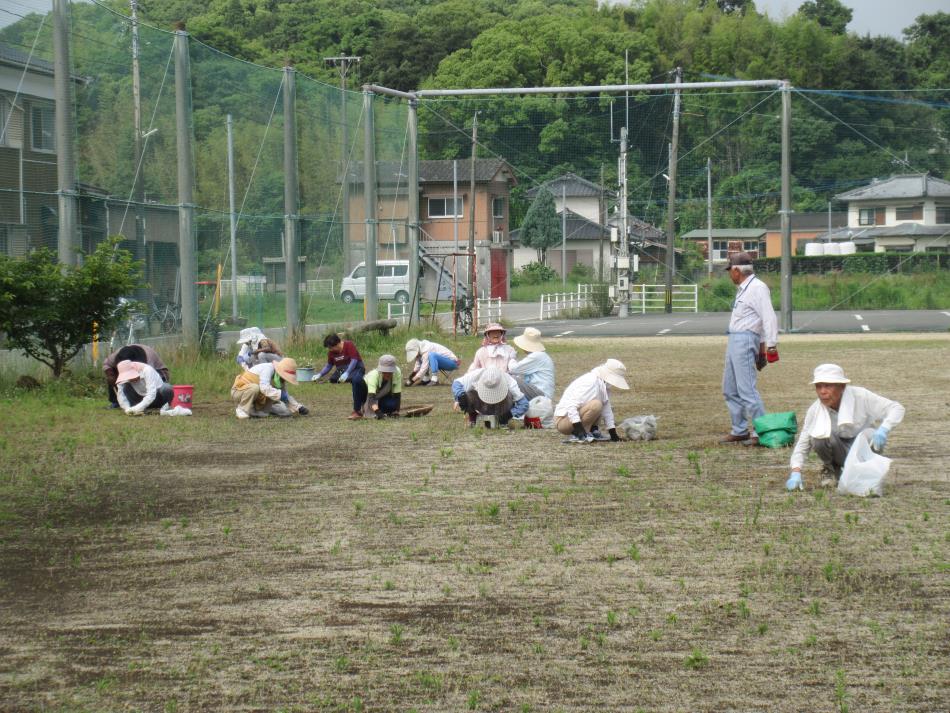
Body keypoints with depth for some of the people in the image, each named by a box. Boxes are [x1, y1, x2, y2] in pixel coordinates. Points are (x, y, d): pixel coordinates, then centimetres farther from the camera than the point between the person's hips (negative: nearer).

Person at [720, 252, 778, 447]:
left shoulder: (757, 288, -12)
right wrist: (761, 347, 22)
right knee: (730, 390, 14)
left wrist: (771, 346, -21)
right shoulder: (743, 289, 19)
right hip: (734, 341, 11)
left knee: (747, 390, -12)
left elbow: (769, 318, -17)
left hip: (745, 341, -11)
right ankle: (740, 431, 22)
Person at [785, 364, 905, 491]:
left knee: (870, 435, -34)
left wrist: (883, 430, -37)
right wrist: (796, 473, -26)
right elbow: (802, 444, -10)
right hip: (840, 452, 1)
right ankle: (831, 471, 2)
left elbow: (897, 409, -18)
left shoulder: (860, 396, -21)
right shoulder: (815, 410, -14)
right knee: (819, 438, -30)